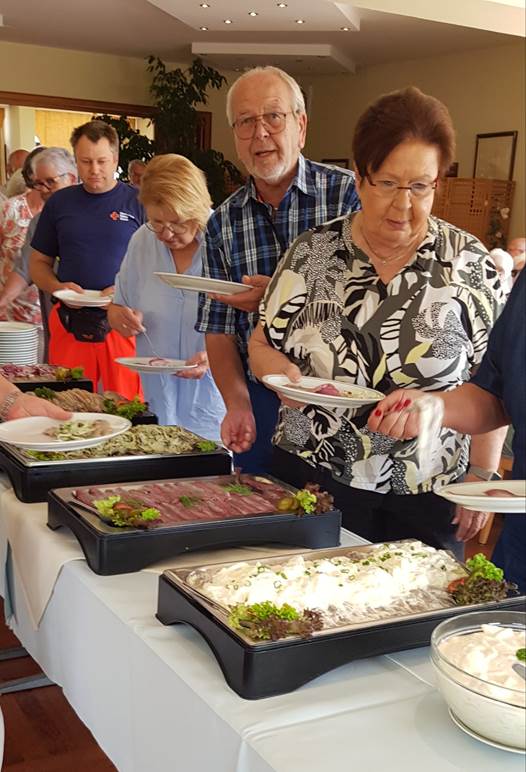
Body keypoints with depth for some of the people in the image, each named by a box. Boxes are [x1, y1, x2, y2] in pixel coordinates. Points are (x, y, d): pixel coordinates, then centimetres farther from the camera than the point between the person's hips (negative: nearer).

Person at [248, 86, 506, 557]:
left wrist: (482, 480, -5)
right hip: (310, 479, 1)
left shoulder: (469, 264, -4)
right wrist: (281, 371, -15)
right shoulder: (311, 253, 0)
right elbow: (263, 345, 6)